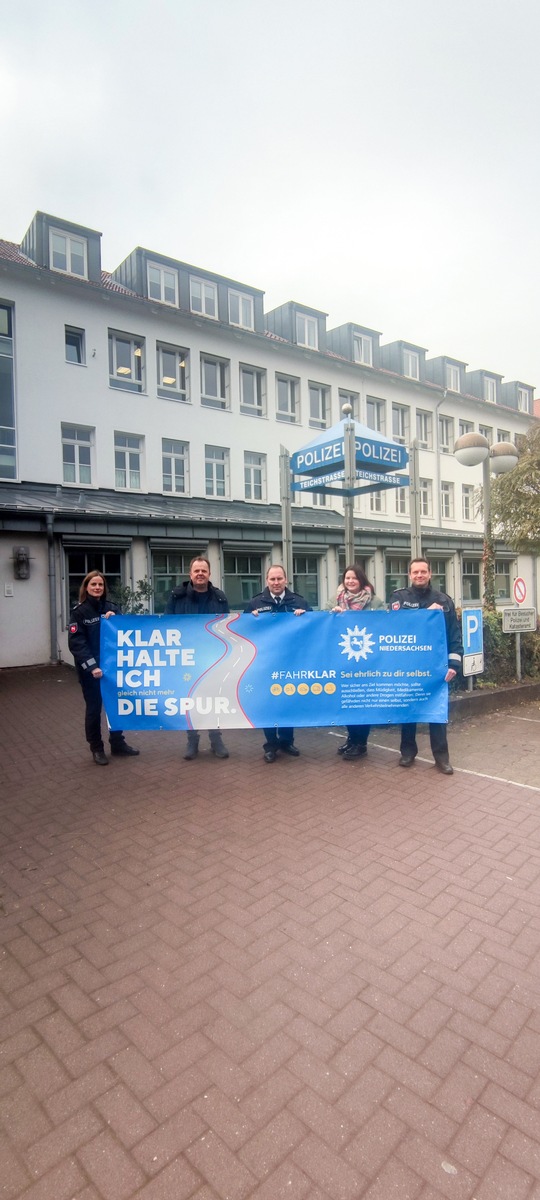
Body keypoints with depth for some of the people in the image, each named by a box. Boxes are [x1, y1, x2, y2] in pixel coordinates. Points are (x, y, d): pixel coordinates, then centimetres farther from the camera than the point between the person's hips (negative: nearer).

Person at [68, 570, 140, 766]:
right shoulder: (80, 611, -6)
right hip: (90, 669, -4)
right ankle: (96, 748, 20)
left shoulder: (112, 608, 5)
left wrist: (115, 619, -14)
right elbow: (76, 643, -14)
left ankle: (118, 743, 26)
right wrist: (91, 666, -23)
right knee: (94, 708, 6)